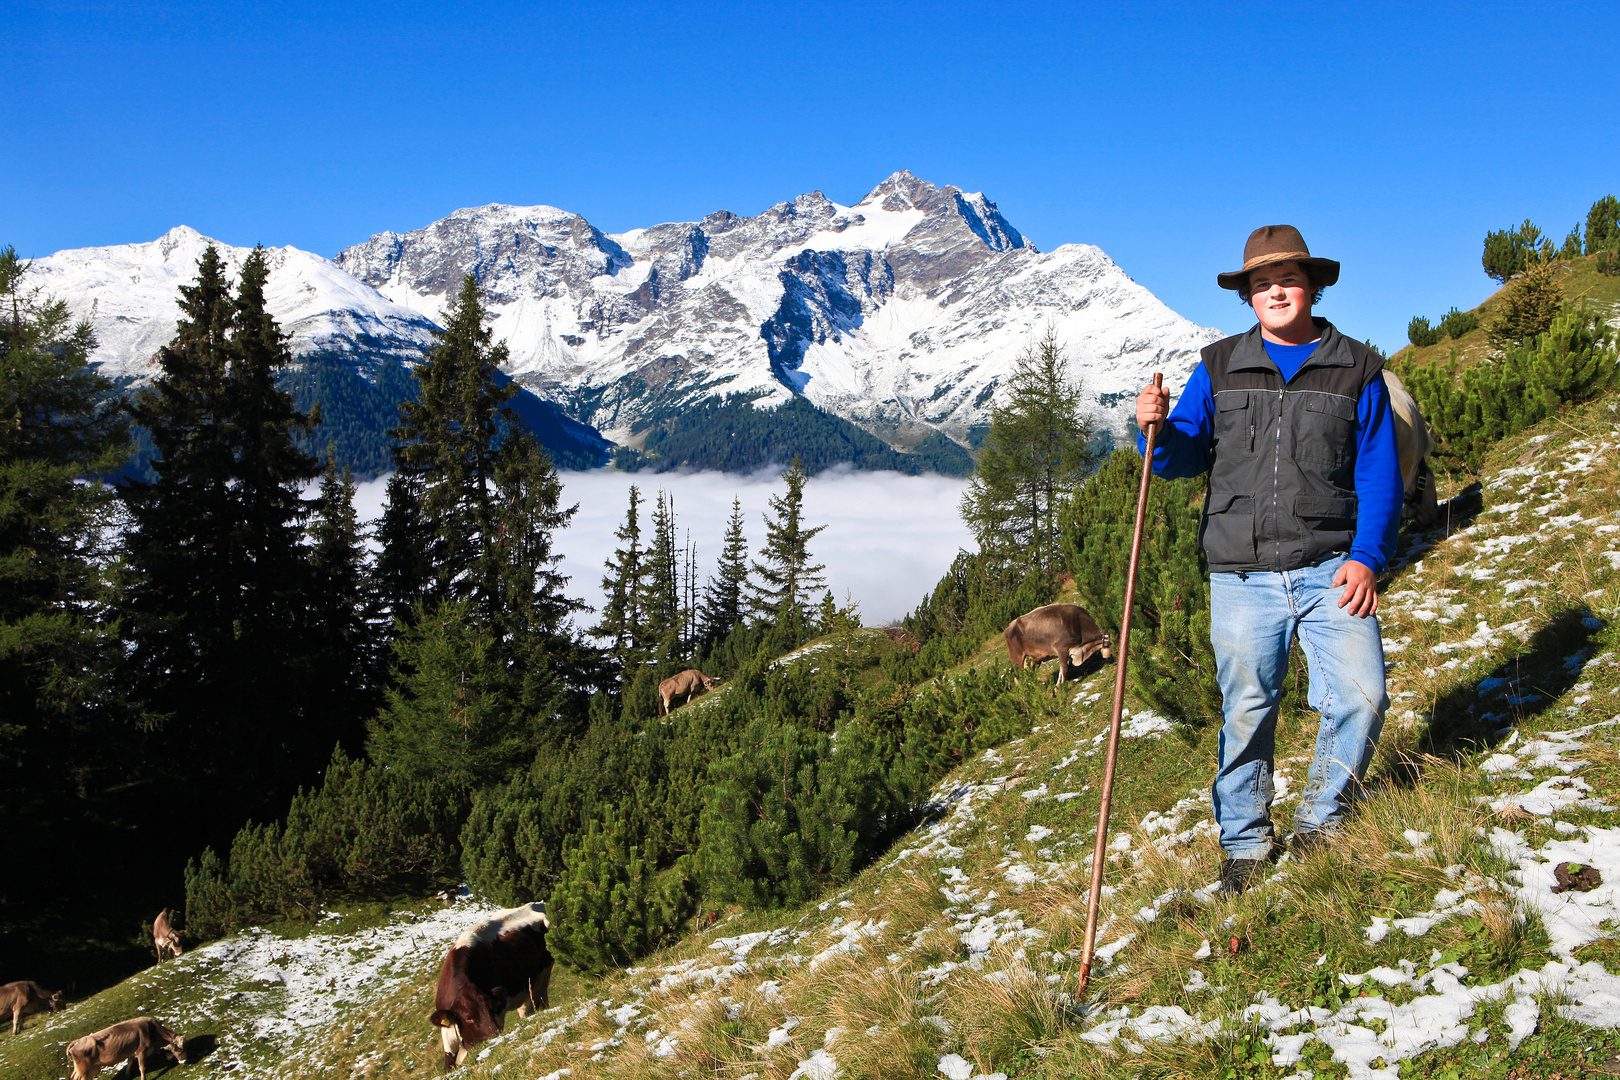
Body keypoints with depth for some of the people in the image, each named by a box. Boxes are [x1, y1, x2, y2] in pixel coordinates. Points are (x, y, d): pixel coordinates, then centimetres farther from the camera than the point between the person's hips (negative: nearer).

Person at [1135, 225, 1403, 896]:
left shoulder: (1356, 370, 7)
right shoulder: (1217, 369, 10)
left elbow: (1380, 475, 5)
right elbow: (1189, 455, 9)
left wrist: (1366, 558, -8)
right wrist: (1158, 429, -14)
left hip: (1329, 569, 0)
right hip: (1242, 577, 1)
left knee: (1361, 697, -10)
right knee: (1245, 713, 5)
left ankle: (1319, 822, 14)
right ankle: (1245, 843, 23)